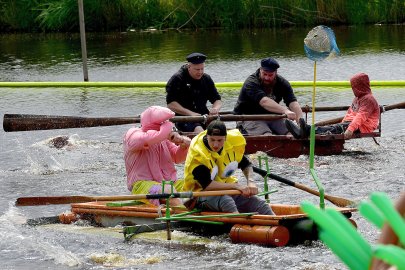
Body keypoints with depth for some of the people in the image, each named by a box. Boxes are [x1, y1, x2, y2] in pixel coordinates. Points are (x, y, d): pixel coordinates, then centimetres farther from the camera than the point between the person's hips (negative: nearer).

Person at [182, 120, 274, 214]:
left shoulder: (232, 142, -3)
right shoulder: (197, 154, -20)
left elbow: (246, 165, 14)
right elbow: (206, 185, -25)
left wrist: (251, 182, -6)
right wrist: (236, 186, -29)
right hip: (203, 194, -6)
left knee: (260, 204, -13)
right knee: (225, 200, -37)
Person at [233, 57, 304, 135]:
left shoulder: (282, 83, 0)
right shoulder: (251, 83, -17)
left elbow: (293, 103, -11)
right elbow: (264, 102, -33)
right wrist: (285, 111, -47)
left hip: (271, 117, 5)